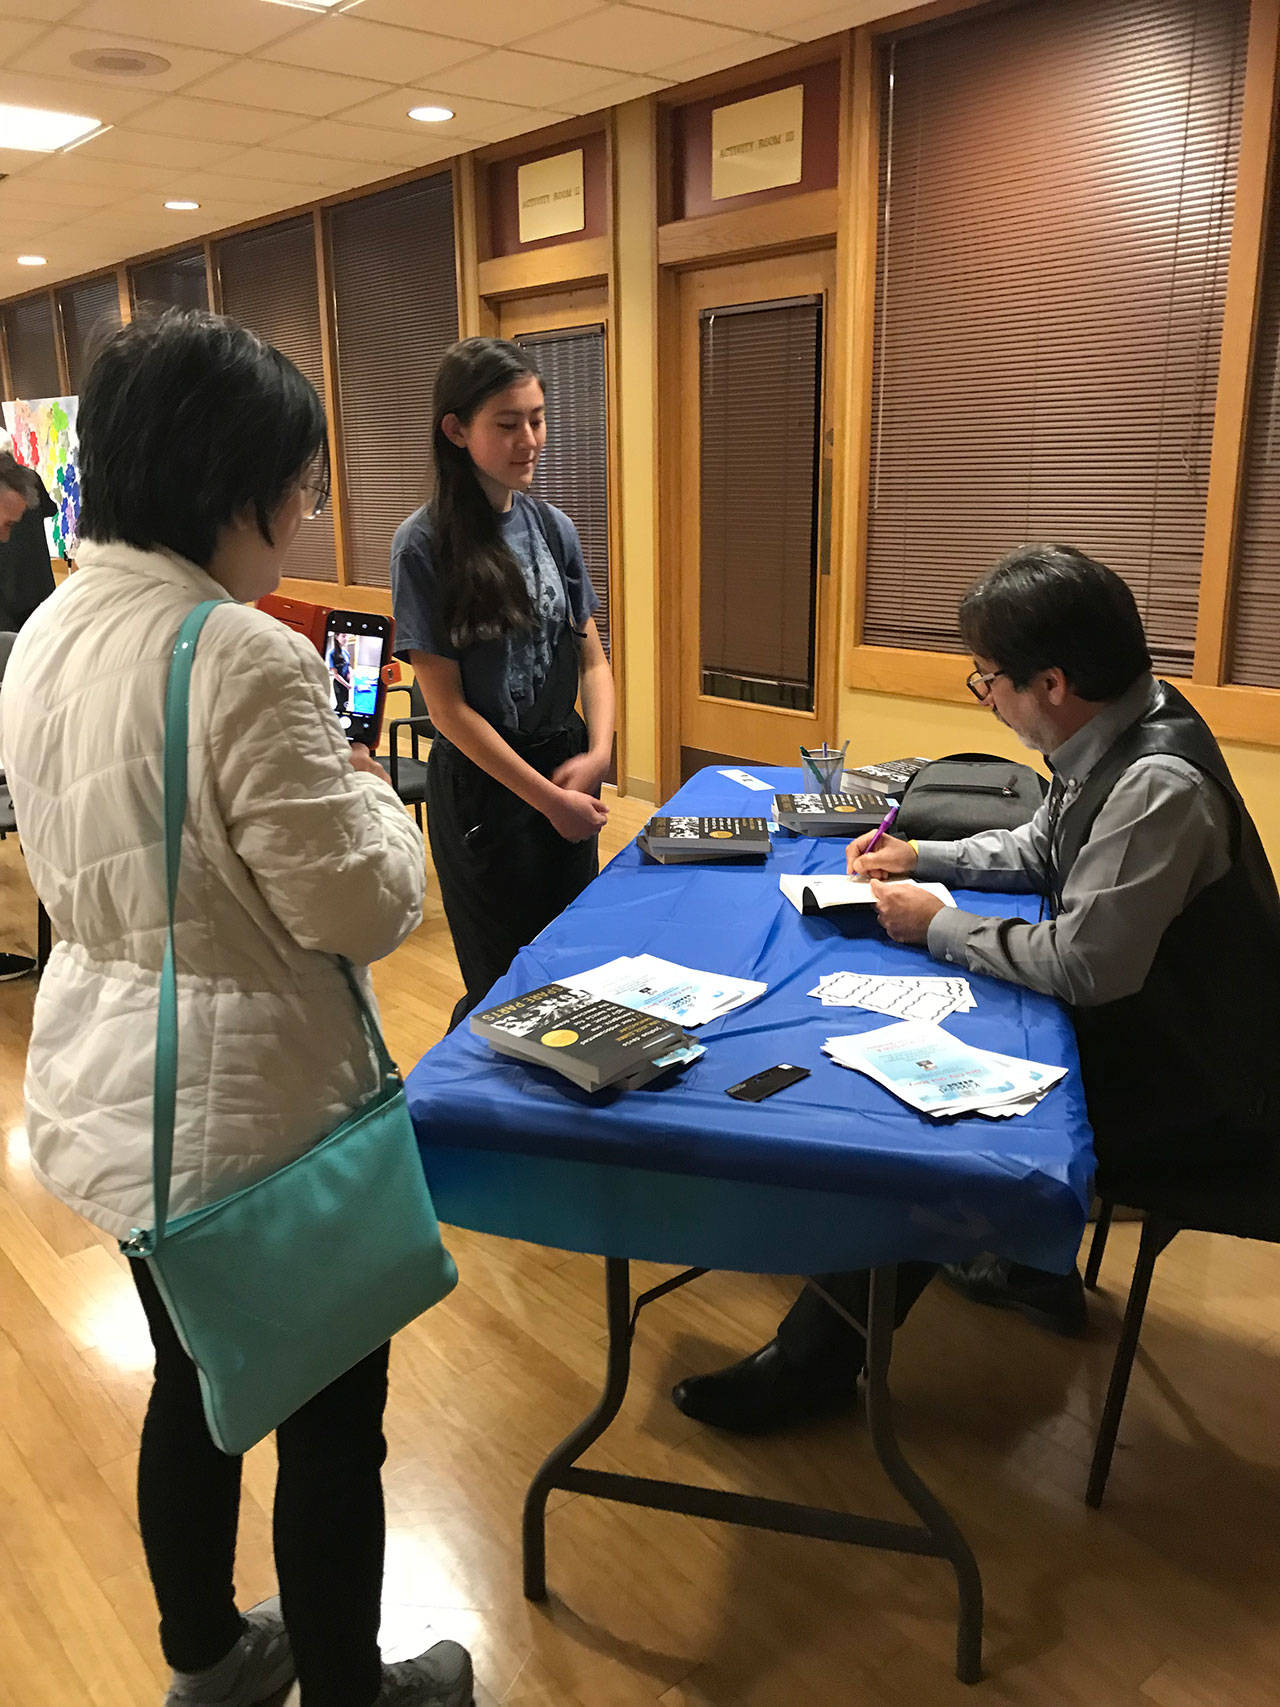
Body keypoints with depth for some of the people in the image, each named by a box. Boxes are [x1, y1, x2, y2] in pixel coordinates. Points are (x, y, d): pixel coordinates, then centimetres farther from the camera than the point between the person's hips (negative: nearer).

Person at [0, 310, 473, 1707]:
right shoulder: (244, 657, -25)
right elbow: (363, 909, -22)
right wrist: (368, 792, -3)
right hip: (247, 1105, -8)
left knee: (195, 1382, 27)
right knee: (329, 1423, 14)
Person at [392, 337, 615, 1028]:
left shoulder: (552, 527, 4)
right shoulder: (425, 543, -12)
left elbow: (591, 656, 7)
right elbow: (447, 704, -14)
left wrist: (598, 752, -11)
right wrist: (548, 798, -15)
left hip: (565, 770, 6)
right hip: (481, 783, -5)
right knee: (506, 978, 8)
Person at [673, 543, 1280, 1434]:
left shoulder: (1158, 783, -31)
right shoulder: (1114, 736, -1)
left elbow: (1082, 964, -31)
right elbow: (1038, 849, 16)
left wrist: (938, 925, -18)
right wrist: (923, 857, 4)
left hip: (1196, 1092, -9)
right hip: (1144, 1025, 9)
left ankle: (817, 1362, 7)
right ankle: (1031, 1264, 33)